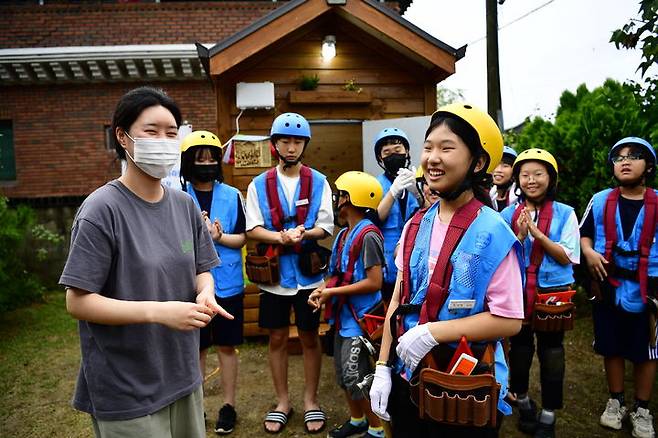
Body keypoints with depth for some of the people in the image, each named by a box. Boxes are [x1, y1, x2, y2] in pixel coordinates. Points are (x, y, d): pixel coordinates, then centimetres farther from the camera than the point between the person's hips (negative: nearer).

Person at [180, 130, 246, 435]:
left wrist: (220, 237, -19)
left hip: (227, 284, 0)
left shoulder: (232, 195, -1)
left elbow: (242, 238, -1)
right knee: (195, 348, 13)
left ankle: (229, 406, 26)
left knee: (226, 346, 11)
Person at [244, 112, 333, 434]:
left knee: (310, 337, 10)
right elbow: (253, 229, -3)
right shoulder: (259, 185, 1)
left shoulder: (318, 182, 0)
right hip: (274, 274, 1)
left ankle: (311, 400, 29)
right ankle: (282, 401, 30)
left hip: (308, 273, 0)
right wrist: (281, 237, -21)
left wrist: (303, 233, -22)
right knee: (277, 339, 12)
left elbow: (326, 227, -2)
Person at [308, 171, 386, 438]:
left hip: (360, 317, -9)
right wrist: (322, 290, -4)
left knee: (355, 377, -2)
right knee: (343, 375, 19)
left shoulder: (367, 236, -19)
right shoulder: (344, 235, 8)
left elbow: (374, 282, -23)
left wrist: (332, 292, -19)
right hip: (342, 315, 9)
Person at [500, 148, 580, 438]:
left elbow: (567, 257, -9)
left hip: (553, 294, -2)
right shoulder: (507, 215, 0)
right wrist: (520, 236, -17)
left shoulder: (565, 214, -4)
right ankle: (523, 402, 38)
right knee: (519, 351, 15)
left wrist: (537, 234, -20)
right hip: (517, 293, 2)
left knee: (551, 354, 7)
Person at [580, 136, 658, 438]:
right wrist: (589, 252, -9)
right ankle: (616, 402, 32)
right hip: (608, 288, 2)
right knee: (612, 349, 13)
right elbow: (584, 233, 12)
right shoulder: (600, 201, 1)